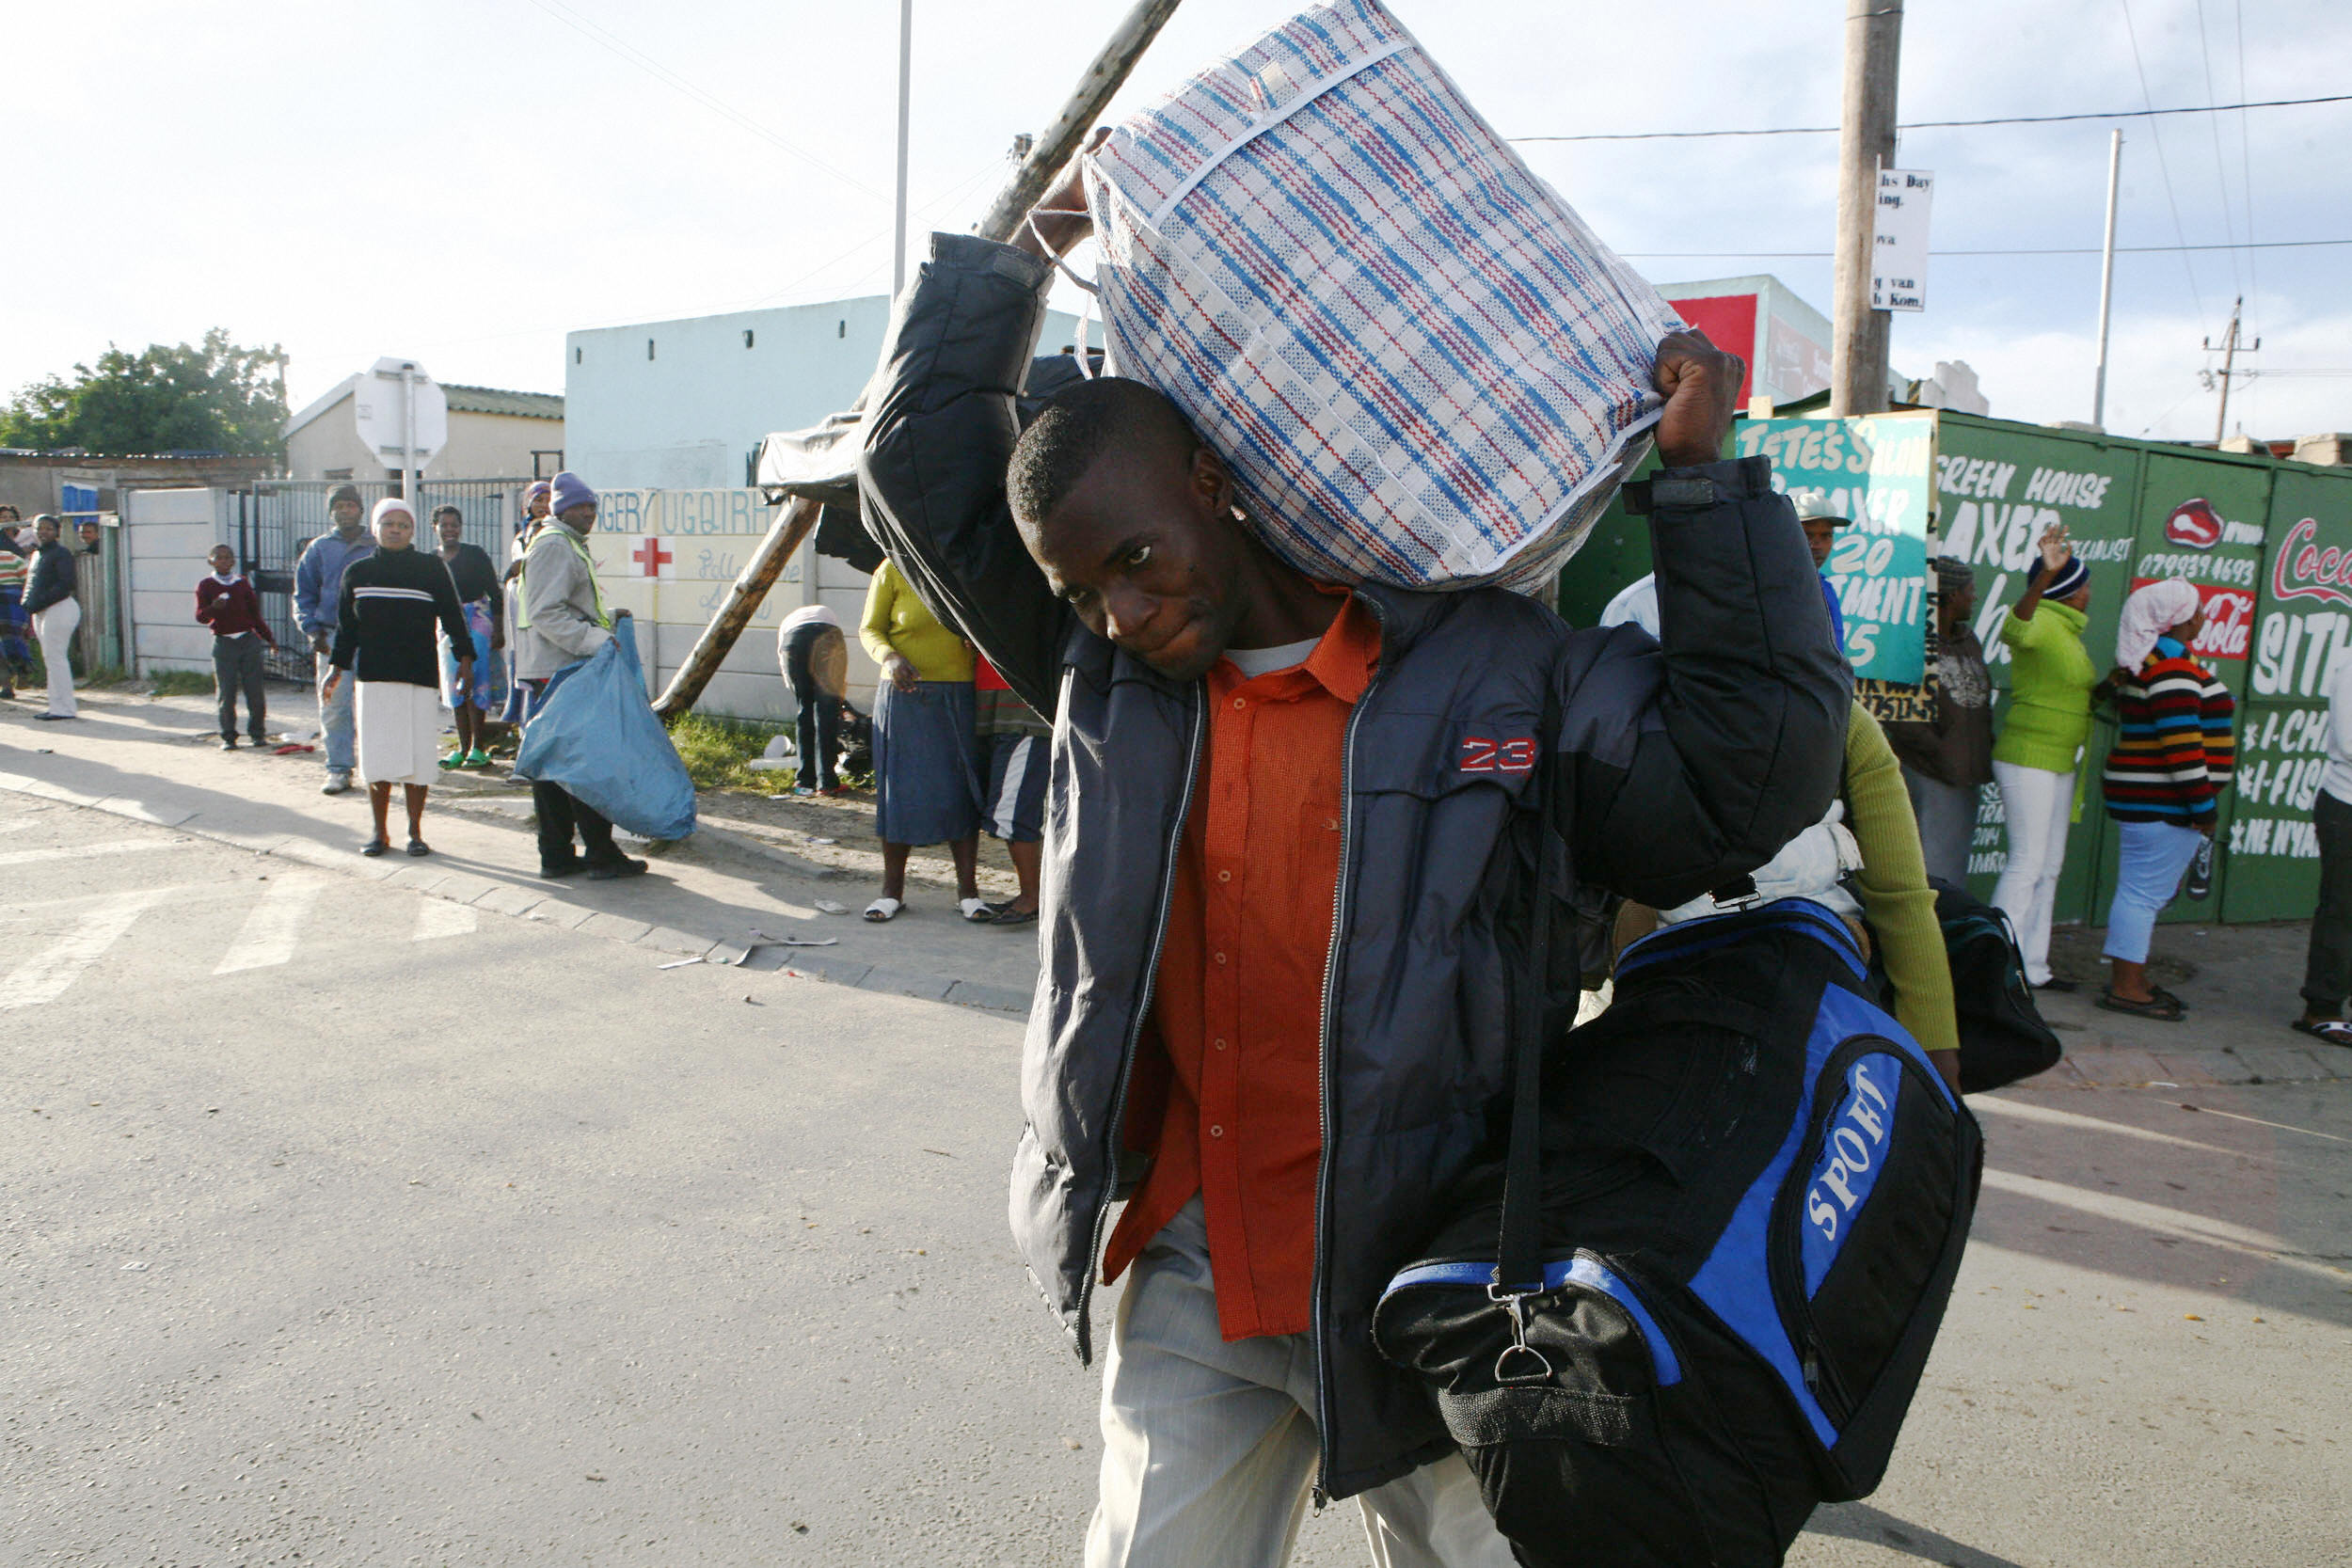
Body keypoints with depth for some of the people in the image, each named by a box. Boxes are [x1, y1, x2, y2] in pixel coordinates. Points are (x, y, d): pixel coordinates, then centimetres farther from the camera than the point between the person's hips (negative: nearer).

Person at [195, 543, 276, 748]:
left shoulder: (242, 583, 9)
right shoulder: (206, 585, 3)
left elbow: (255, 614, 16)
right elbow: (200, 617, -5)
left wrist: (269, 639, 15)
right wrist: (213, 608, -25)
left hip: (248, 641, 2)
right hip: (223, 644, -2)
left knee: (255, 691, 2)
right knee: (226, 694, -1)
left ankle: (257, 732, 15)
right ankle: (228, 736, 9)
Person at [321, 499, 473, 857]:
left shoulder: (431, 568, 3)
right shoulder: (358, 572, 10)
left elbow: (452, 615, 3)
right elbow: (346, 626, 16)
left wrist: (464, 657, -5)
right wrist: (338, 667, 13)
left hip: (420, 677, -2)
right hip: (374, 677, 2)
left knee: (417, 759, 0)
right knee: (376, 759, 4)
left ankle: (415, 831, 11)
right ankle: (380, 832, 14)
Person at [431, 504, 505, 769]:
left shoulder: (475, 554, -1)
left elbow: (495, 594, -2)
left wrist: (498, 630, -7)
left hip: (476, 621, -5)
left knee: (474, 684, -11)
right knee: (455, 688, 5)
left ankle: (477, 748, -6)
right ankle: (463, 748, 11)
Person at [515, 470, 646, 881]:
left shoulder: (571, 546, 22)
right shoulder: (553, 545, -11)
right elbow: (547, 614, -20)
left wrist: (609, 618, 16)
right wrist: (593, 639, -24)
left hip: (556, 671, 11)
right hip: (557, 671, -11)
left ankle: (557, 855, 15)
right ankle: (601, 854, -3)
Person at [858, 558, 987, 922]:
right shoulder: (893, 570, 0)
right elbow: (869, 629, 3)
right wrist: (889, 658, -18)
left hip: (961, 697, 2)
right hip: (905, 694, -2)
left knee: (961, 789, 2)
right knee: (900, 790, 1)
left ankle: (968, 889, 10)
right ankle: (892, 889, 14)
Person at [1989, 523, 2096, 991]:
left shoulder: (2068, 631, 17)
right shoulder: (2043, 623, -14)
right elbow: (2014, 630, -40)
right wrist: (2043, 578, -54)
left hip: (2059, 763, 10)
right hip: (2027, 759, -10)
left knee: (2049, 867, 12)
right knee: (2027, 864, -10)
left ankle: (2033, 967, 19)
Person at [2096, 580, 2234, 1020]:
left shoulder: (2148, 660, 16)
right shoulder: (2172, 663, -16)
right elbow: (2180, 741, -22)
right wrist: (2203, 805, -18)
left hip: (2144, 798, 11)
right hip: (2162, 801, -11)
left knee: (2146, 893, 14)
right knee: (2145, 893, -7)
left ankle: (2132, 981, 20)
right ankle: (2125, 989, -4)